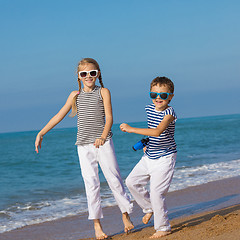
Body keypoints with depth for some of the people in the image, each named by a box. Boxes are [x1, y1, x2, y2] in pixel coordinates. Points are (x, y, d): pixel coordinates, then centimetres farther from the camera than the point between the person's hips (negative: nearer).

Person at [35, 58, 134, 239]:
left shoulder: (103, 92, 1)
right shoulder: (75, 95, 9)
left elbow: (109, 117, -9)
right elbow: (59, 116, 10)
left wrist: (103, 137, -25)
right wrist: (41, 133, 3)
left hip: (103, 142, -2)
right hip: (84, 145, 2)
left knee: (114, 179, 0)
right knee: (91, 183, 0)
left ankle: (126, 216, 15)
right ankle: (97, 224, 5)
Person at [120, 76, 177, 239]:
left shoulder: (169, 112, -21)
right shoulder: (149, 109, 2)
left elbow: (157, 131, -36)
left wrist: (131, 129, -36)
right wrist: (147, 143, 12)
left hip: (164, 158, -8)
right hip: (149, 156, 8)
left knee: (156, 192, -11)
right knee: (132, 181, 9)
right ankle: (149, 208, 30)